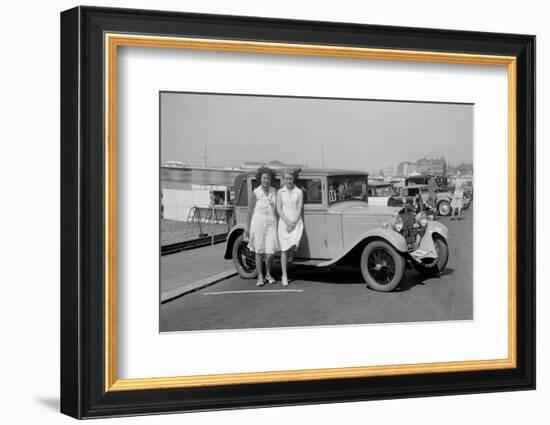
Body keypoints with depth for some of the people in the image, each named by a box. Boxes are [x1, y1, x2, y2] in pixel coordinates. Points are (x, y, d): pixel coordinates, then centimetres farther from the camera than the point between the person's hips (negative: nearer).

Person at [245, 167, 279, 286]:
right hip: (258, 223, -2)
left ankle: (268, 274, 20)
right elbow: (250, 211, -3)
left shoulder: (274, 191, 4)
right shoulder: (256, 193, -8)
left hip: (271, 223, 3)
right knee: (259, 251, 8)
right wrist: (247, 229, -3)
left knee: (270, 252, -4)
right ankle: (260, 277, 19)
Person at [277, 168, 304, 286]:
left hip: (296, 223, 0)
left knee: (294, 245, -22)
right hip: (283, 222, 1)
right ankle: (284, 276, 3)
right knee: (284, 250, -3)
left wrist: (293, 223, -12)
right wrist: (288, 222, -11)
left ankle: (291, 254, 16)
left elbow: (299, 210, -2)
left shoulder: (299, 192, 3)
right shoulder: (280, 192, 5)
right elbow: (279, 209, 0)